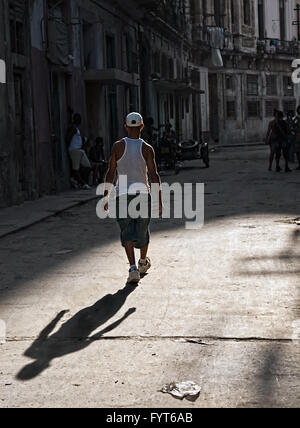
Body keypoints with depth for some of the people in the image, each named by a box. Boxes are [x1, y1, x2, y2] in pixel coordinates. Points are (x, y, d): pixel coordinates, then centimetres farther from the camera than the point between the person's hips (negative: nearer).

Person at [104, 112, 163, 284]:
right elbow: (154, 175, -8)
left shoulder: (118, 146, -2)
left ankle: (133, 269, -17)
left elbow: (111, 173, 0)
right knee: (142, 230, 19)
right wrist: (160, 201, -5)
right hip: (143, 193, 1)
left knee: (127, 232, -1)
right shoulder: (147, 149, -4)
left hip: (123, 194, -1)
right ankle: (144, 263, 39)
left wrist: (106, 196, 8)